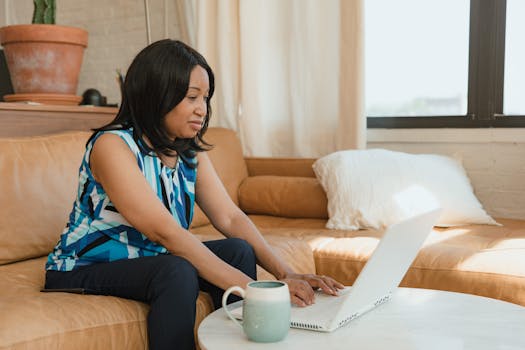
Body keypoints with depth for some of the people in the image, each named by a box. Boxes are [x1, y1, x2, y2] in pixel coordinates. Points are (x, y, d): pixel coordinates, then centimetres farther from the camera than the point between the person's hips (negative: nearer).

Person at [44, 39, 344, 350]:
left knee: (238, 250, -15)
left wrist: (286, 275, -22)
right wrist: (252, 288, -37)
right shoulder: (112, 146, -23)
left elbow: (231, 218, -7)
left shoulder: (191, 150, 1)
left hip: (149, 260, 7)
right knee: (178, 272, -33)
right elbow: (166, 232, -32)